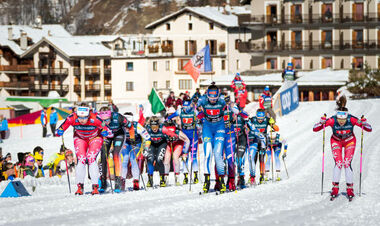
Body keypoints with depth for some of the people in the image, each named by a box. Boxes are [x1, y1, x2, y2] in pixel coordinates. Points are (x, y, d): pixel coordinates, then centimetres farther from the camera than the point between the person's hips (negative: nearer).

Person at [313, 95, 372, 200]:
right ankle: (335, 188, -2)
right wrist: (322, 122, -46)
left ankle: (350, 188, 1)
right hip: (336, 141, 0)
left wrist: (363, 123, -46)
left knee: (347, 164, -12)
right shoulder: (332, 120, -32)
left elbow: (369, 129, -27)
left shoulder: (351, 119, -32)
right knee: (338, 163, -15)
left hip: (349, 141, 0)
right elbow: (315, 129, -28)